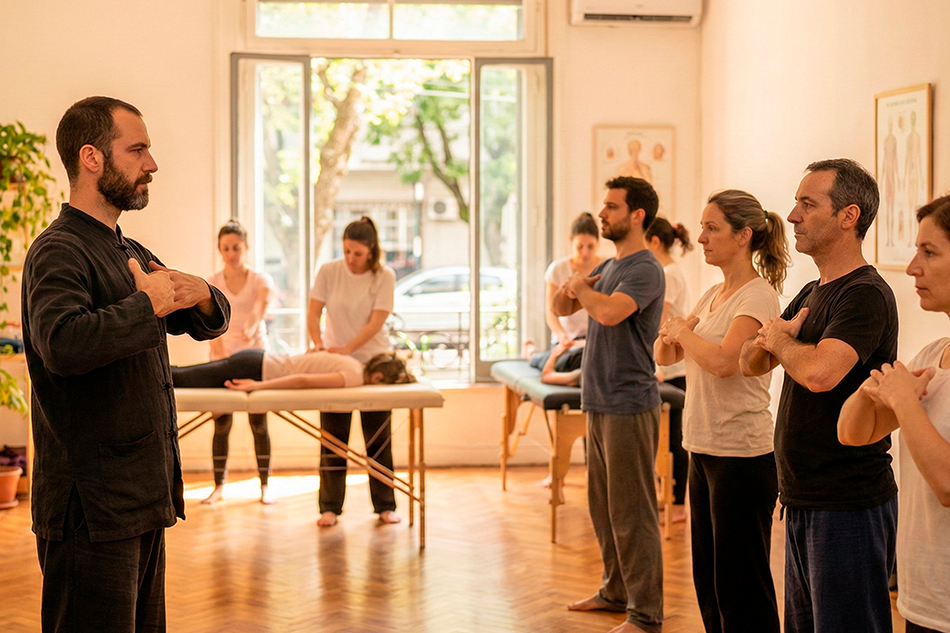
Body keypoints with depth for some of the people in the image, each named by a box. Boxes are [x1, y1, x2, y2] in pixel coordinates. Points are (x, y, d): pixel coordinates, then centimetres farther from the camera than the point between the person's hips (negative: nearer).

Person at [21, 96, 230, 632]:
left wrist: (201, 295, 0)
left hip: (144, 497, 9)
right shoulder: (59, 252, -13)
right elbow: (63, 344, -33)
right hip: (92, 507, -9)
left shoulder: (130, 253, 18)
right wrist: (148, 304, -20)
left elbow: (206, 324, 24)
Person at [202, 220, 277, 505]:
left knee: (258, 421, 0)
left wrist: (253, 326, -44)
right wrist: (216, 342, -32)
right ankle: (219, 485, 10)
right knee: (221, 422, 1)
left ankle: (265, 484, 9)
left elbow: (264, 303, -23)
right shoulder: (212, 283, 2)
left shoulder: (260, 279, -3)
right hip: (222, 357, 1)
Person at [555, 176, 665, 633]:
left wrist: (582, 287, -11)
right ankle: (616, 591, 31)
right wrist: (569, 289, -4)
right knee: (602, 508, 17)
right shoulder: (608, 266, 15)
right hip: (599, 404, 9)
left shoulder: (645, 269, -14)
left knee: (632, 514, -4)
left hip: (629, 406, -9)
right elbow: (561, 309, 19)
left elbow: (609, 312, -31)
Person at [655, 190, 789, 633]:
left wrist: (684, 330, -9)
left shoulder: (758, 297, -13)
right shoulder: (713, 296, 13)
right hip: (704, 448, 9)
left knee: (742, 588, 0)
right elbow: (664, 357, 16)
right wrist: (670, 335, -6)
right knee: (708, 580, 16)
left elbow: (723, 361, -27)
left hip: (742, 455, -9)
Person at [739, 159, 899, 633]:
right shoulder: (812, 294, 14)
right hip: (803, 500, 9)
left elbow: (820, 372, -33)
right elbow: (750, 363, 15)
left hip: (849, 505, -9)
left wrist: (779, 339, -12)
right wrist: (767, 342, -8)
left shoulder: (865, 294, -17)